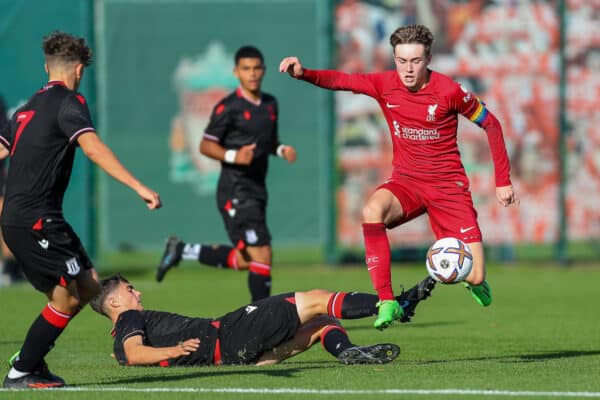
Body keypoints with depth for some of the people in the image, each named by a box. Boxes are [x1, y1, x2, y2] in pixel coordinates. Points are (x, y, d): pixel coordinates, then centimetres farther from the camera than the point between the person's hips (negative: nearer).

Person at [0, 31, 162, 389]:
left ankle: (31, 357, 16)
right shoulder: (69, 102, -9)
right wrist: (139, 187, -31)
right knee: (66, 299, -4)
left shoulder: (31, 106, 18)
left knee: (88, 287, 11)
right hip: (35, 219, -9)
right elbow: (93, 147, -24)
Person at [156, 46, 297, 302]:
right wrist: (233, 156, -26)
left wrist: (282, 150, 2)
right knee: (262, 255, -13)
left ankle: (182, 251, 27)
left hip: (256, 191, 8)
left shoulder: (270, 104, 11)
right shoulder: (229, 107, -11)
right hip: (236, 192, -8)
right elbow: (206, 146, -9)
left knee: (243, 260, 13)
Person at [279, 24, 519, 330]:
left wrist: (503, 182, 0)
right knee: (372, 211, -35)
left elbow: (491, 124, -2)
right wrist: (303, 74, -33)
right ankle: (387, 302, -29)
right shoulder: (385, 85, -5)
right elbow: (341, 81, -11)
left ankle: (475, 280, 30)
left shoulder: (449, 92, -13)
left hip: (448, 185, -2)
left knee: (474, 277, -12)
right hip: (406, 181, 2)